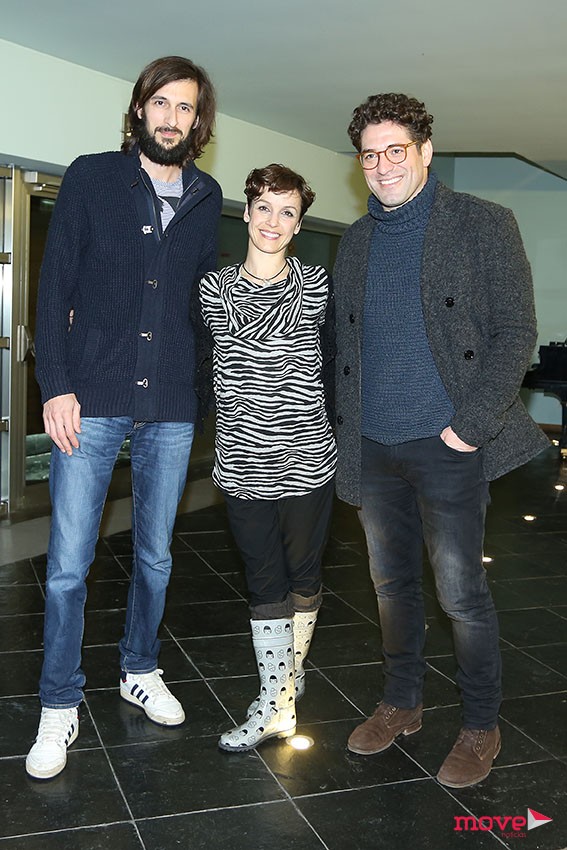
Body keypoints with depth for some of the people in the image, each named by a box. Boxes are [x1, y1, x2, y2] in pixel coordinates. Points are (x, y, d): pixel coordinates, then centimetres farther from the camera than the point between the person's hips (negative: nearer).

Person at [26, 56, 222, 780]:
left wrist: (200, 383, 5)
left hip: (171, 408, 3)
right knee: (67, 566, -1)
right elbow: (55, 287, -1)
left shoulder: (206, 197, 10)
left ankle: (141, 672, 34)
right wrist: (56, 386, -9)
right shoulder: (92, 177, 1)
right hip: (90, 401, -3)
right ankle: (59, 706, 16)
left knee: (155, 555, 14)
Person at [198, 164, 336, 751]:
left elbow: (335, 362, 7)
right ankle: (276, 705, 16)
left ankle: (289, 674, 35)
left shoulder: (319, 287, -2)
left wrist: (308, 403, 1)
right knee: (264, 581, 6)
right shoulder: (213, 289, 4)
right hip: (243, 462, 1)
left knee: (302, 575, 12)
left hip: (306, 459, -1)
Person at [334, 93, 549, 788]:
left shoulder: (482, 225, -2)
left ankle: (481, 725, 20)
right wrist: (345, 433, 8)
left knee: (461, 594, 0)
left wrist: (472, 425, -15)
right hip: (372, 446, 5)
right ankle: (401, 703, 33)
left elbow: (515, 332, -7)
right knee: (392, 584, 15)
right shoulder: (355, 243, 13)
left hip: (447, 445, -5)